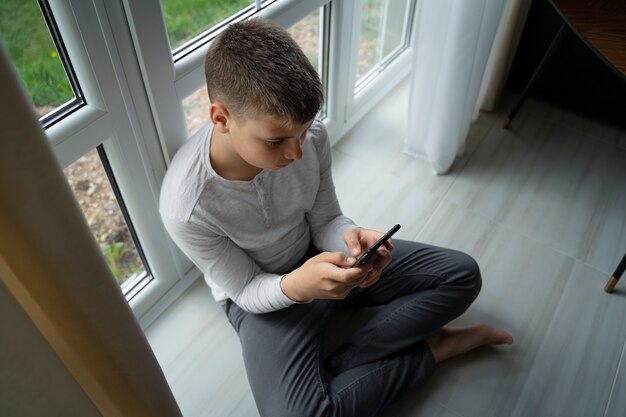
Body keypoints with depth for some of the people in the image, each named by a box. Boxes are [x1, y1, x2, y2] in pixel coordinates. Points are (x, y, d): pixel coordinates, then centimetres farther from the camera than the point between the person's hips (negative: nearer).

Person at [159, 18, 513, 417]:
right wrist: (295, 287, -39)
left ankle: (337, 367, -9)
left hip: (321, 259, 4)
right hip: (261, 296, -3)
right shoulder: (186, 207, -31)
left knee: (462, 274, 0)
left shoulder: (311, 136, -21)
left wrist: (350, 238, -31)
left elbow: (325, 220, -7)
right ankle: (431, 347, -5)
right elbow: (246, 290, -17)